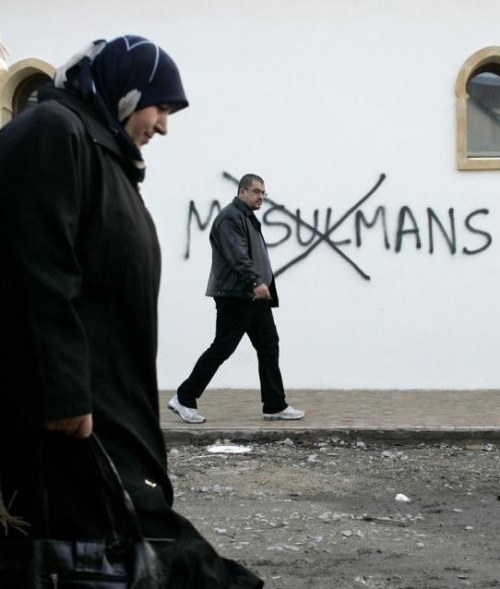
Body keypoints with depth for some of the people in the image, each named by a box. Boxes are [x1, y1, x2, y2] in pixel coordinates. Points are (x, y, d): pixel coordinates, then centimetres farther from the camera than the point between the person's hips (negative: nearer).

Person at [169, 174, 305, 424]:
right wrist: (256, 282, -35)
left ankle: (275, 406, 11)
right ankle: (184, 399, 4)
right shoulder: (230, 218, -13)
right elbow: (238, 256, -26)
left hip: (256, 297, 10)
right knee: (221, 348, -6)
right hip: (234, 297, -10)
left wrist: (263, 284, 21)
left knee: (269, 347, 7)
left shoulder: (249, 218, 20)